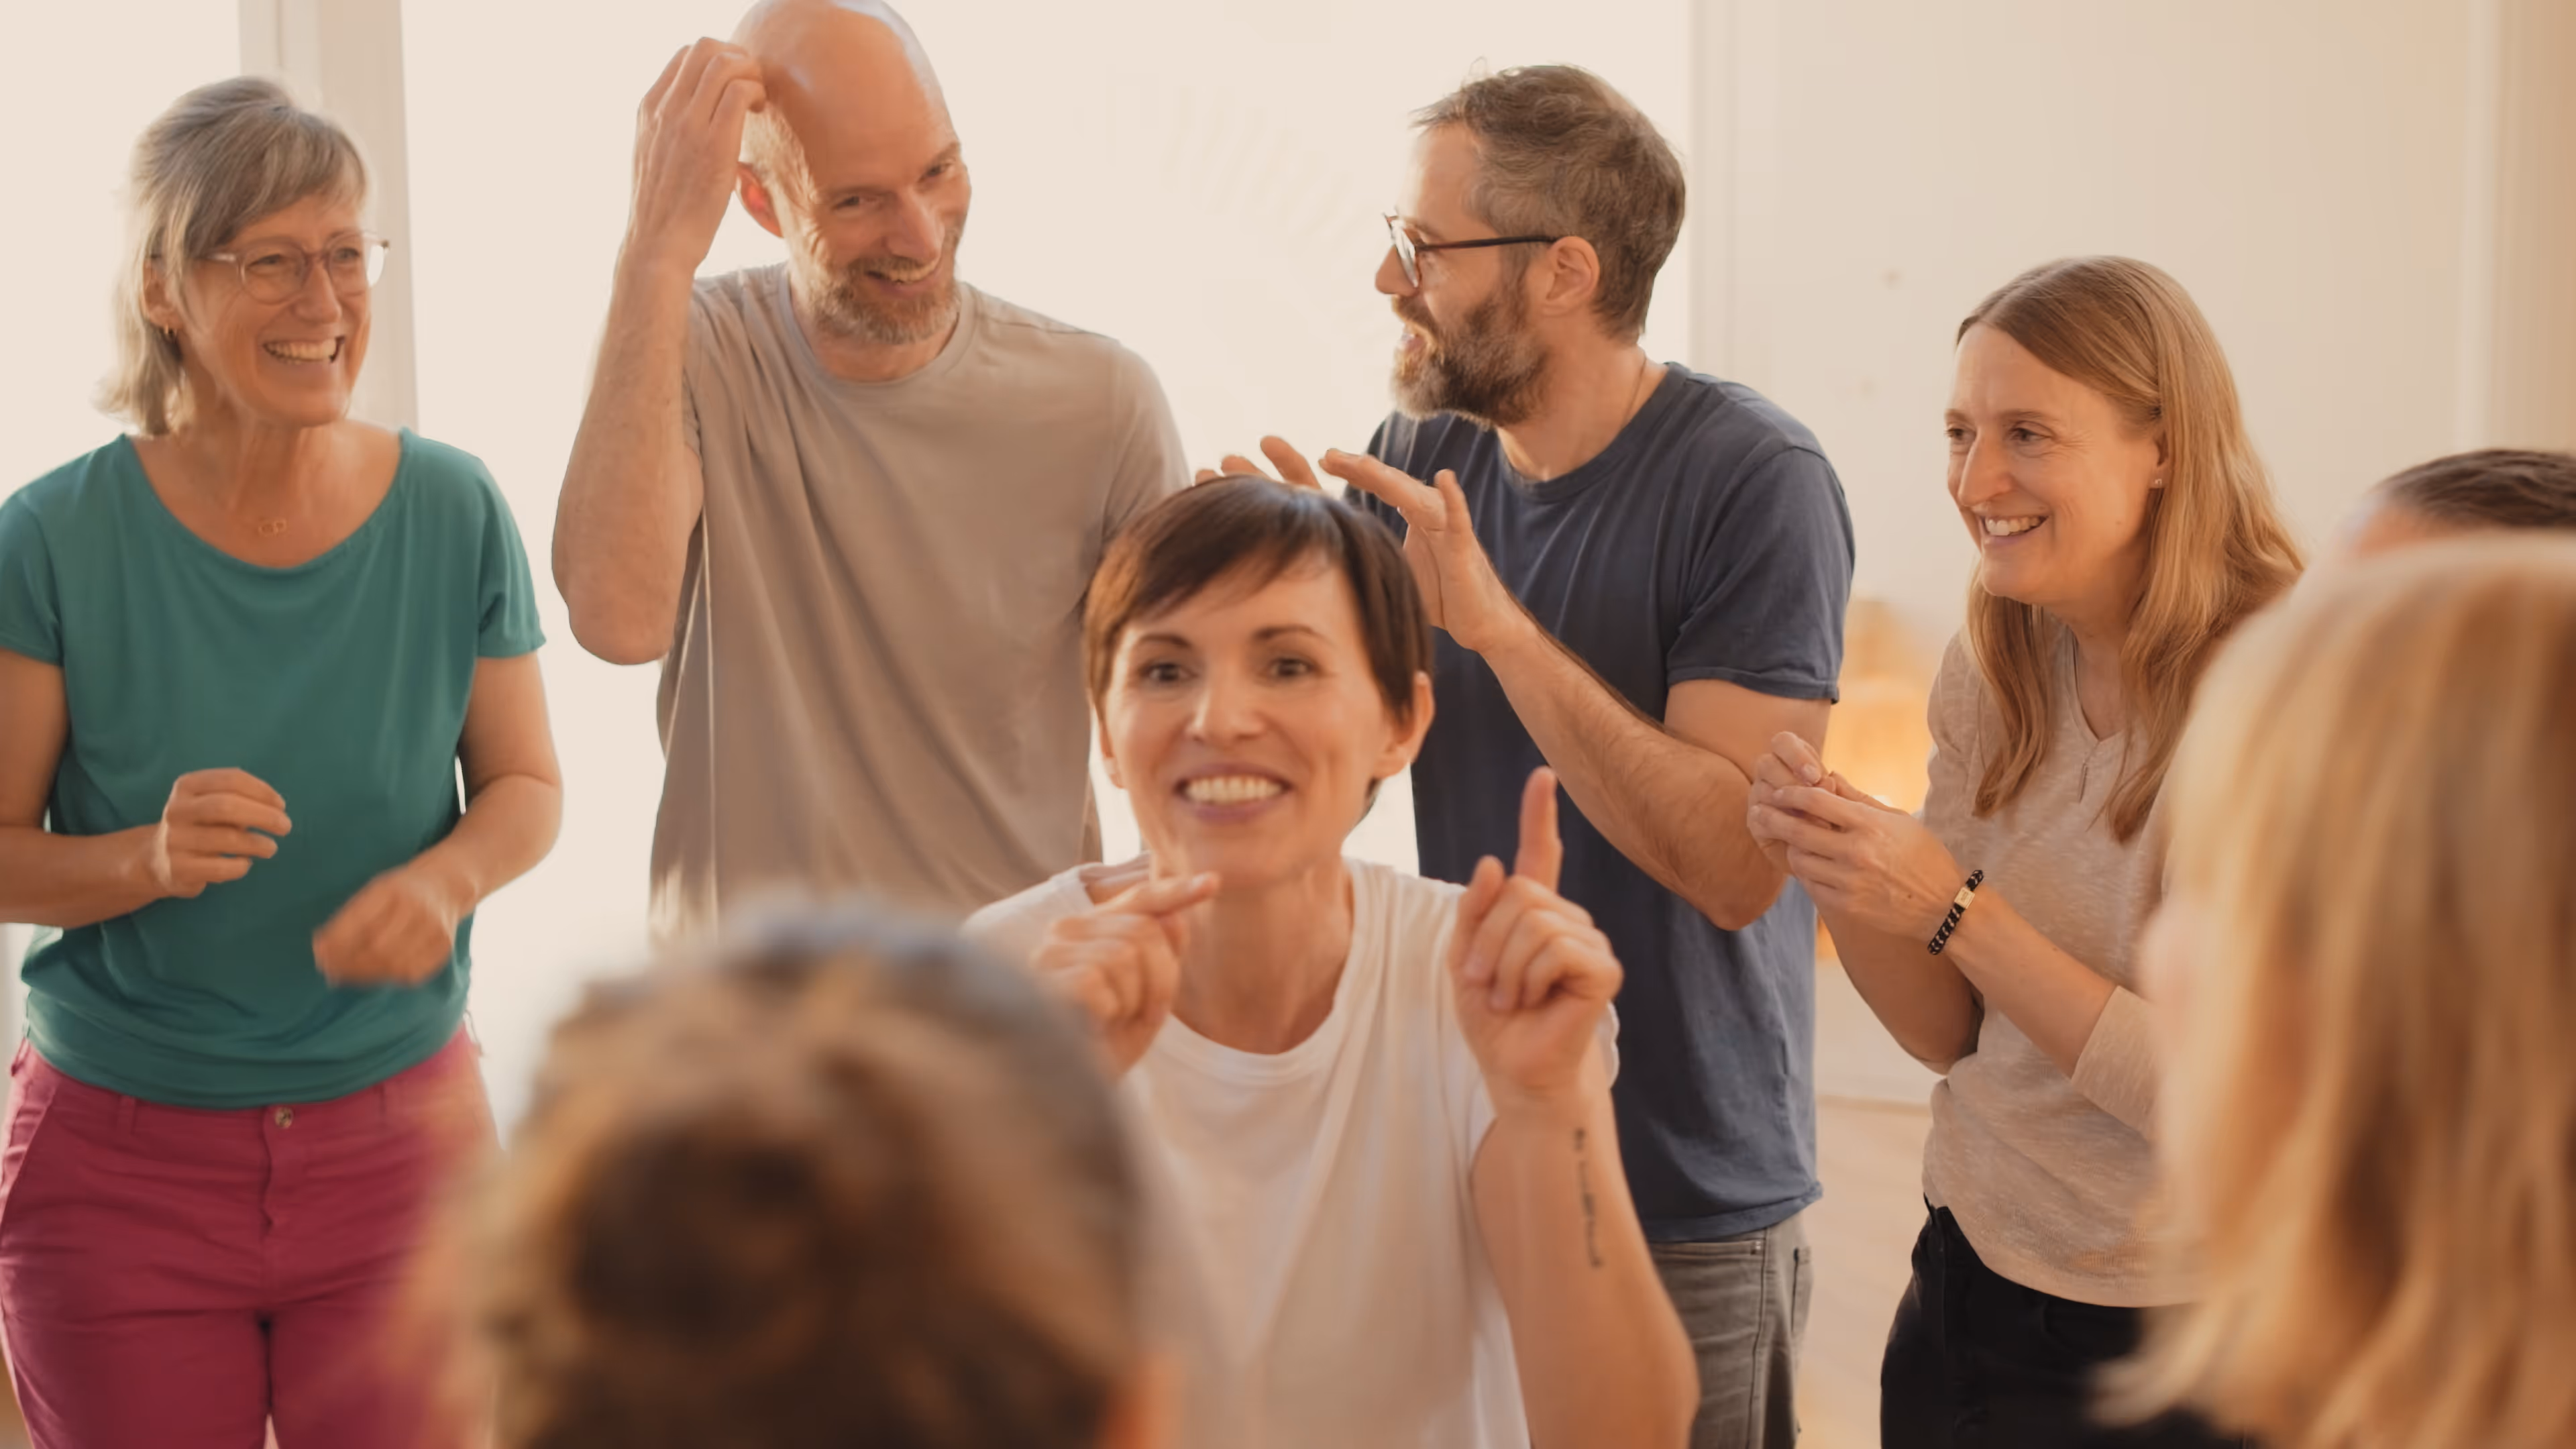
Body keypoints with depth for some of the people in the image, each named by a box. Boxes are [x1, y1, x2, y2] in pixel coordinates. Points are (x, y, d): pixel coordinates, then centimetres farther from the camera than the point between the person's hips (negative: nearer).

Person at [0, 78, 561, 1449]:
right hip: (119, 1161, -1)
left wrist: (446, 880, -16)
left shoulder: (451, 512, -4)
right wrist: (148, 859, -25)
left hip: (397, 1142, 1)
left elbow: (526, 784, 5)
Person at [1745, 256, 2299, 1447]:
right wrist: (1831, 867, -14)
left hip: (2164, 1349, -5)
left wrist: (1952, 911, -25)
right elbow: (1952, 1037, 3)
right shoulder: (1993, 677, 0)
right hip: (1962, 1293, 5)